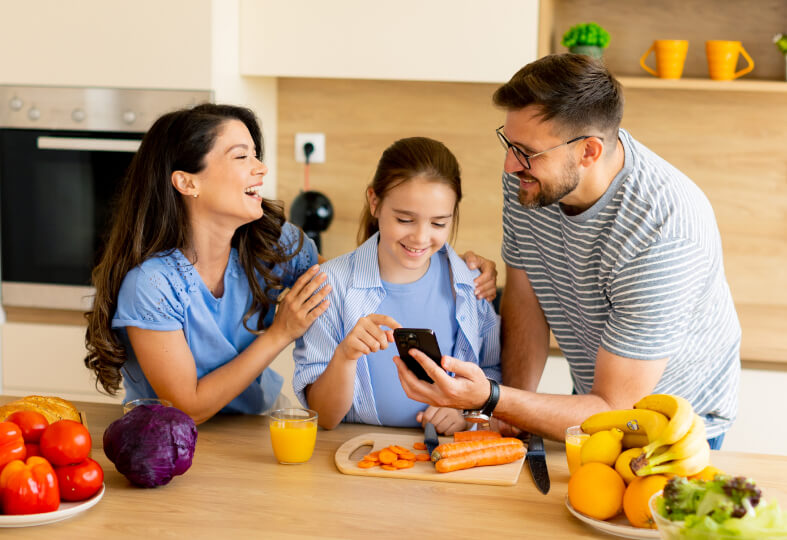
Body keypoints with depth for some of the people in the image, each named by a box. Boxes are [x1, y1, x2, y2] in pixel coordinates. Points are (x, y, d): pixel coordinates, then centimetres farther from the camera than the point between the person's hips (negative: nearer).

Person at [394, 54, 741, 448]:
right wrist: (512, 416, -12)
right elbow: (524, 298, 0)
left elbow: (615, 414, -30)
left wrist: (489, 400, -42)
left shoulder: (663, 230, -33)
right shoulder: (527, 175, -13)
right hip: (594, 399, 5)